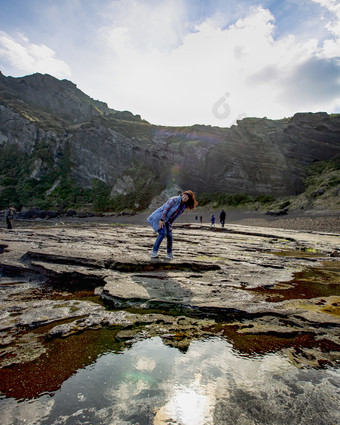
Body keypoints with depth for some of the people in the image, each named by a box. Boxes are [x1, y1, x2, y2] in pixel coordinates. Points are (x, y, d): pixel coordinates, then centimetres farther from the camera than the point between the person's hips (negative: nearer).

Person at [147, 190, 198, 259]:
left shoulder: (184, 207, 5)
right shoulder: (175, 199, -17)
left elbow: (175, 216, 11)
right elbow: (166, 208, -21)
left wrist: (169, 224, 8)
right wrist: (162, 219, -26)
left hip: (166, 220, 7)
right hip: (159, 217, -7)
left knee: (169, 235, -2)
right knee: (163, 233, -21)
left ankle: (169, 253, 16)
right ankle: (154, 252, -13)